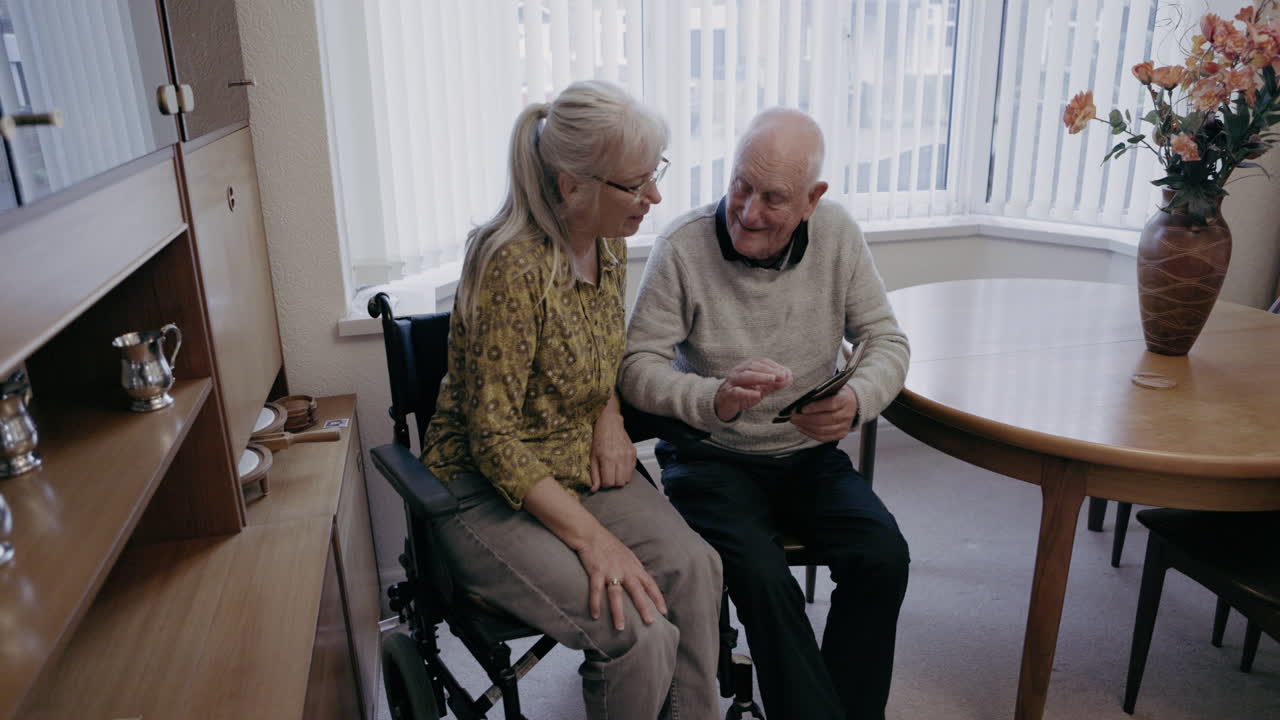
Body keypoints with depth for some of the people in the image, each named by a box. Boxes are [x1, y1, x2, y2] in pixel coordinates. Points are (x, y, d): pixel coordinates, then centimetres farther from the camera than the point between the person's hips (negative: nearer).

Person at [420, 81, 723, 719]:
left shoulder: (609, 243, 0)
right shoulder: (514, 266, -25)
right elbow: (494, 438, -22)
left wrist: (610, 415, -2)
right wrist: (590, 536, -24)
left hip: (581, 469, 7)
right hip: (490, 492, -7)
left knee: (695, 567, -17)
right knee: (639, 633, -22)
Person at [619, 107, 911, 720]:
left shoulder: (837, 234, -4)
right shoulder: (682, 246, -14)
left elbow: (887, 341, 1)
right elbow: (637, 366, -14)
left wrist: (857, 401, -22)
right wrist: (714, 399, -34)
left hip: (809, 454, 4)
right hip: (711, 457, -3)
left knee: (883, 556, -18)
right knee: (763, 577, -27)